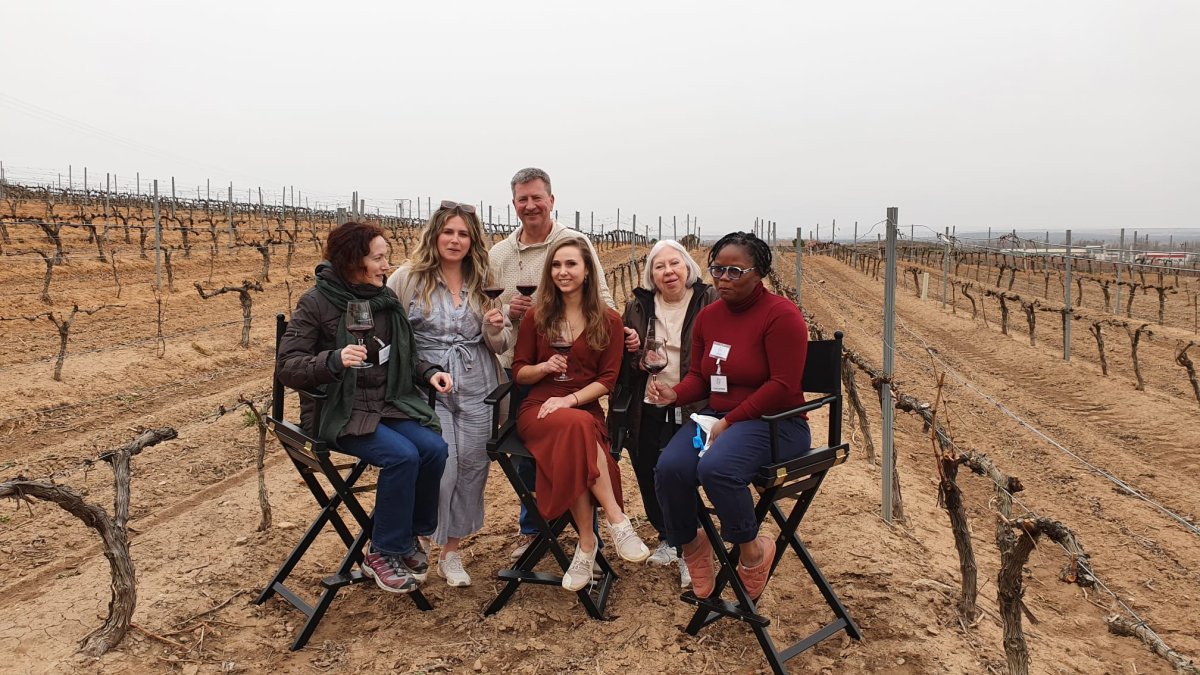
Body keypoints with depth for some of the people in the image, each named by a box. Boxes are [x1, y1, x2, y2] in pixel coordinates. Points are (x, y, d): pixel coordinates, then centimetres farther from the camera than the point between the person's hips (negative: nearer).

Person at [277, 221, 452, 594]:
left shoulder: (386, 300, 7)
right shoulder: (317, 303, -8)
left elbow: (404, 358, 18)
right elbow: (286, 366, -11)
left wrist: (429, 372, -2)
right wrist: (334, 360, -28)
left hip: (389, 404, 5)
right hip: (341, 412, -5)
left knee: (434, 449, -20)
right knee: (402, 455, -28)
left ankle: (410, 534, 3)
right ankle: (383, 553, -9)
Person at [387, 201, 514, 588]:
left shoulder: (484, 283, 8)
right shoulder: (406, 279, -2)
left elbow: (503, 345, 11)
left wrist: (496, 329, -10)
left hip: (477, 389, 3)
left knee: (471, 467, 5)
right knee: (440, 466, -12)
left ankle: (451, 550, 22)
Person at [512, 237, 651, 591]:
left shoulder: (609, 321, 8)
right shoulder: (537, 318, 13)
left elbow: (607, 380, 2)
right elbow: (519, 372, 13)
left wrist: (570, 398, -14)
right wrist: (544, 367, -9)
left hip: (585, 409, 0)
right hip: (538, 410, 0)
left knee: (574, 446, -38)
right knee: (577, 427, -37)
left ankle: (586, 544, -27)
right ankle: (616, 519, -32)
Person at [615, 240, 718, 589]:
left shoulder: (710, 302, -3)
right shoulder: (638, 307, 7)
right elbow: (622, 358, 14)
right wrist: (637, 359, -8)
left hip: (691, 410, -4)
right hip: (648, 411, 4)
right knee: (648, 477, 10)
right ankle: (666, 537, 34)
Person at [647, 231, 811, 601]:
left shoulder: (781, 315, -9)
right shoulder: (708, 316, 11)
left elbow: (782, 386, -15)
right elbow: (699, 376, 16)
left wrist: (730, 421, -18)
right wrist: (675, 394, -7)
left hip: (772, 422, -5)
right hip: (719, 417, 6)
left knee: (715, 467, -35)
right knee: (669, 468, -23)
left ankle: (752, 550, -7)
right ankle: (690, 543, 7)